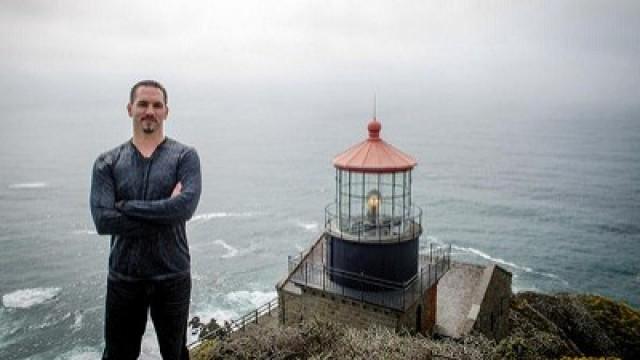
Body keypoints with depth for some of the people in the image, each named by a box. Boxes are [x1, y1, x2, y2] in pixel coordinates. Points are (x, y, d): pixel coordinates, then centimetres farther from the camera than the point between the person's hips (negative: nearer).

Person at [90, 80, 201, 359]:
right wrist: (165, 214, -18)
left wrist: (127, 206, -16)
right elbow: (102, 221, -14)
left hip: (173, 276, -1)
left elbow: (186, 206, -21)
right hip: (123, 277, 1)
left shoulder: (185, 156, -5)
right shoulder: (107, 163, 0)